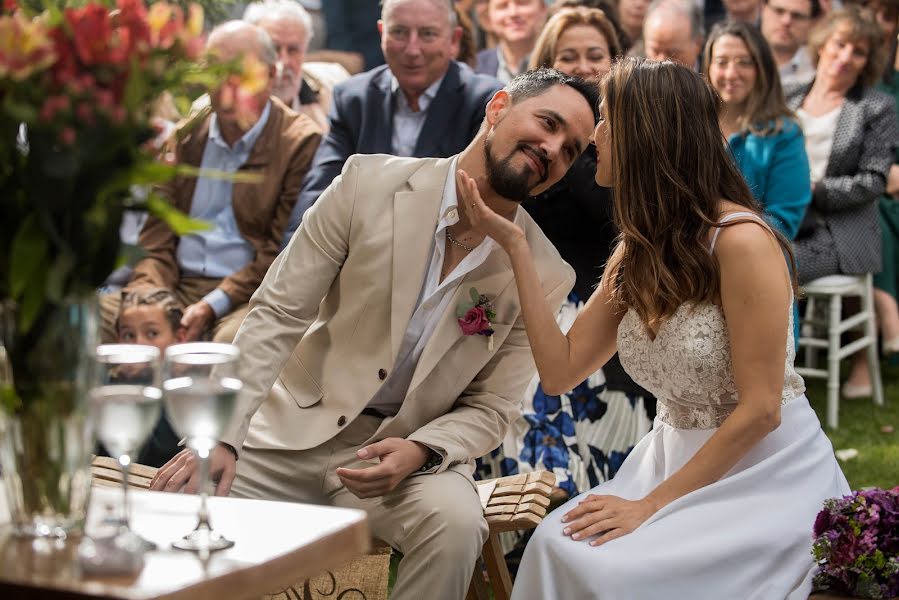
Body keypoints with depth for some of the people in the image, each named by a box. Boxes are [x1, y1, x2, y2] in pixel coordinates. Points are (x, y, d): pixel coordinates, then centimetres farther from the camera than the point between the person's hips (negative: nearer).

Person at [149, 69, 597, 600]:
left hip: (414, 449, 0)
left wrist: (420, 451, -21)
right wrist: (220, 437, -18)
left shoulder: (545, 276, -5)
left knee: (456, 522, -31)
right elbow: (276, 315, -8)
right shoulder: (371, 184, -8)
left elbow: (490, 410, 1)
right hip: (297, 431, 0)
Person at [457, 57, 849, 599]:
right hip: (678, 460, 7)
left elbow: (760, 410, -18)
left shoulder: (740, 241, -19)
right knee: (558, 546, -20)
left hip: (767, 474, -7)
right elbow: (561, 371, 2)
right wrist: (514, 245, 0)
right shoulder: (640, 251, 7)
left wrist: (652, 504, -18)